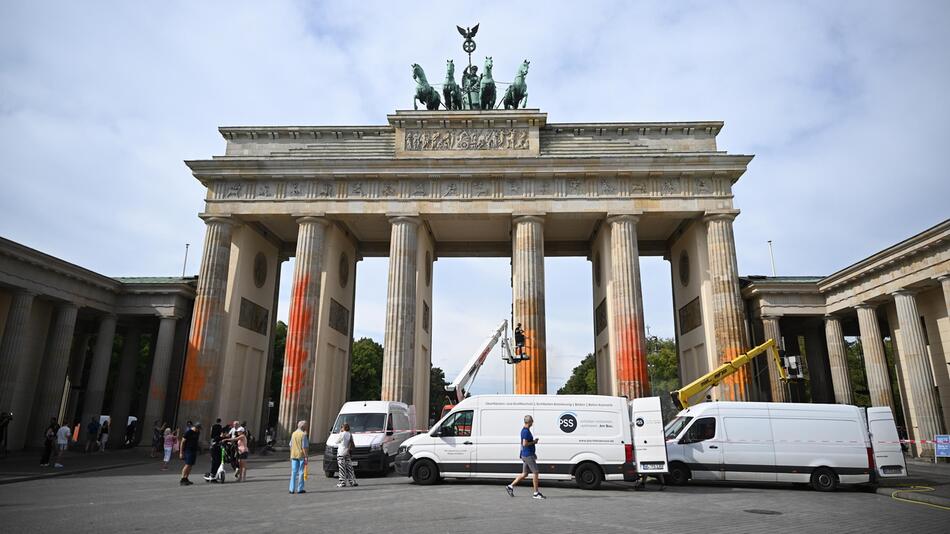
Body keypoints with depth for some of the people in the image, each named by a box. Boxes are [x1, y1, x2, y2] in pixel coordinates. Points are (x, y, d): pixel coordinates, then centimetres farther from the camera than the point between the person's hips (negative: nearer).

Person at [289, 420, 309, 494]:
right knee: (301, 472, 3)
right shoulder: (303, 434, -12)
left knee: (293, 472, 9)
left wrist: (291, 455, 19)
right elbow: (304, 447, -15)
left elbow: (291, 446, 12)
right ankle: (300, 489, 6)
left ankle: (292, 489, 9)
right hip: (301, 455, -6)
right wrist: (306, 457, -12)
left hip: (294, 455, 6)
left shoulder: (293, 434, 8)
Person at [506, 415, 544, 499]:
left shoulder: (524, 430, 15)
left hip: (526, 455, 10)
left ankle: (510, 486, 15)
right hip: (528, 455, -10)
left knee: (524, 474, 13)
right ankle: (536, 493, 2)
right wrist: (534, 442, -13)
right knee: (535, 472, -4)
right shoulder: (526, 431, -17)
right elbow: (525, 444, -25)